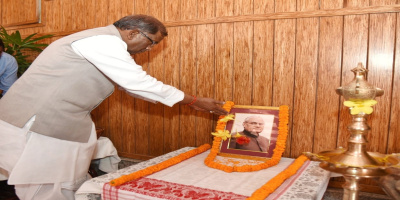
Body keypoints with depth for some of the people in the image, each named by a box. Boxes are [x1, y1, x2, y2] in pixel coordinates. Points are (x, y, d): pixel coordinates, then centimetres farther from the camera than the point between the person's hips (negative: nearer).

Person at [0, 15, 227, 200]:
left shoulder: (105, 45, 15)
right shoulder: (104, 41, -19)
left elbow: (135, 84, 16)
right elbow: (140, 83, -22)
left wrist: (191, 101, 14)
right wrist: (195, 100, -11)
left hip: (52, 122, 10)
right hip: (33, 123, -10)